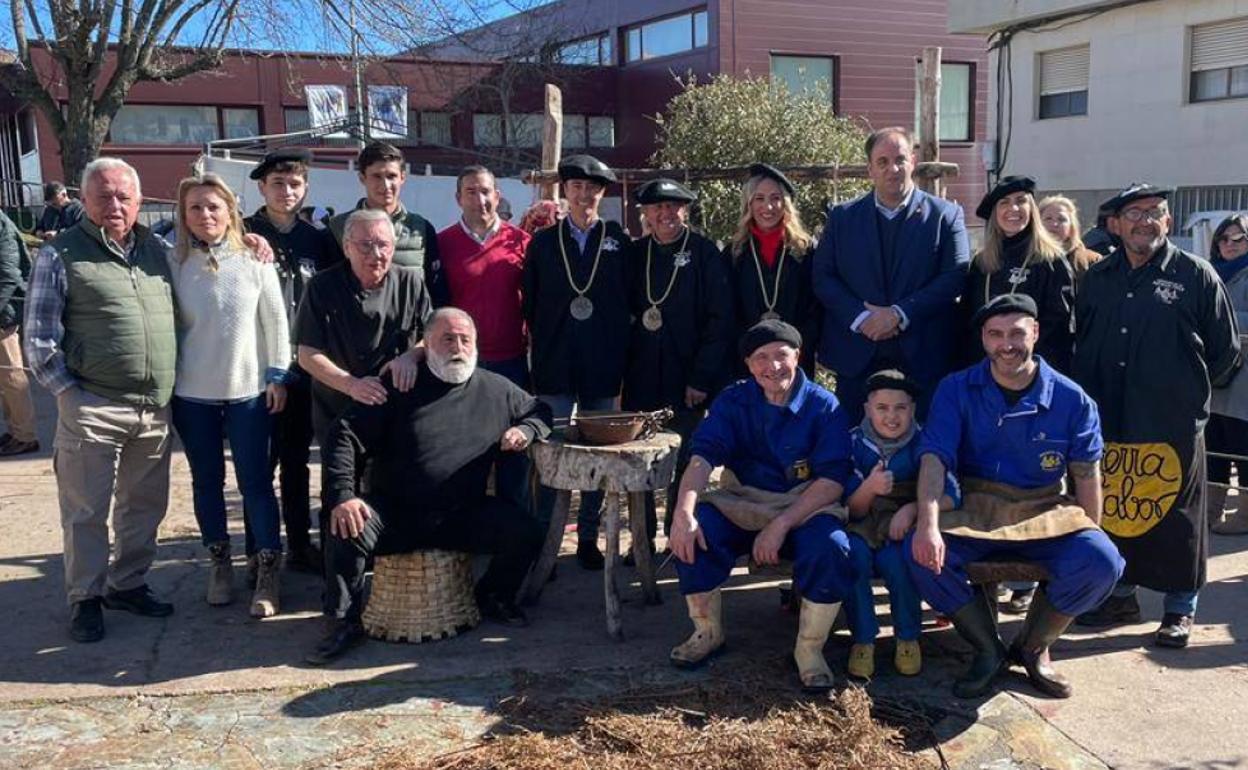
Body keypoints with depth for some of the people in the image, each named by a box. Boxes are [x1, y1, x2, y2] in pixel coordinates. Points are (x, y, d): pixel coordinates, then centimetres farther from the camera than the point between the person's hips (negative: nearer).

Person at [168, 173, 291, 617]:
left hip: (249, 390, -2)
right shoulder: (174, 263, -1)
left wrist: (278, 375, -2)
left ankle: (268, 570, 12)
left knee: (256, 481, 2)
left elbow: (275, 320, 0)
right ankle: (219, 562, 28)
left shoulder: (254, 260, -4)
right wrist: (165, 383, 3)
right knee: (207, 481, 12)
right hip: (192, 395, 2)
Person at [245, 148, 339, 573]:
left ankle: (299, 546, 25)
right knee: (261, 462, 3)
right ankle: (259, 553, 15)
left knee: (297, 461, 15)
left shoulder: (316, 239, 8)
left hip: (306, 369, 4)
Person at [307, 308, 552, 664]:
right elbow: (345, 435, -6)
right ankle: (346, 622, -6)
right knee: (347, 532, -29)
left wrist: (526, 430, -2)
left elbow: (540, 411, 24)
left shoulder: (496, 390, 7)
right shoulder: (399, 388, -1)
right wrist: (342, 497, -21)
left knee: (526, 534, -18)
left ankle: (494, 597, 14)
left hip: (464, 515, 2)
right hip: (395, 513, -2)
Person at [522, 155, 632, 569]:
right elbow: (531, 304, 8)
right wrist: (542, 350, 3)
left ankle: (588, 538, 19)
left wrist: (619, 355, 0)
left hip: (603, 365, 0)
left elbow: (628, 301, 5)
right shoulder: (543, 242, 7)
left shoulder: (618, 241, 5)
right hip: (555, 367, 0)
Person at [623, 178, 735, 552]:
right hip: (640, 380, 3)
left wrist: (702, 378, -13)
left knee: (683, 464, 4)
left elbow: (720, 320, -8)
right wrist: (621, 371, 3)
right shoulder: (635, 254, 8)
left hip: (687, 381, -3)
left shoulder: (705, 254, -4)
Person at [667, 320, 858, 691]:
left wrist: (781, 525, -26)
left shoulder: (824, 406, -7)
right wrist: (683, 512, -32)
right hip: (740, 506, 2)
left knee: (833, 548, -34)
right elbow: (703, 456, -13)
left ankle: (809, 649, -9)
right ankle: (707, 633, -2)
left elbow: (832, 480, -15)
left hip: (806, 508, -2)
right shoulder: (733, 401, 0)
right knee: (691, 531, -27)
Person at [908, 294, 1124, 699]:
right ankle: (988, 650, -3)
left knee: (1102, 563, -27)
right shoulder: (956, 390, -2)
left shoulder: (1071, 399, 0)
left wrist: (1090, 538, -7)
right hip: (975, 514, 0)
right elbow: (934, 458, -14)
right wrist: (927, 524, -29)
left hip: (1046, 515, 1)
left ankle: (1033, 647, 1)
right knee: (923, 555, -29)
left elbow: (1087, 475, 3)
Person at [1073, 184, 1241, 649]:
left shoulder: (1196, 275, -2)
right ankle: (1121, 595, 27)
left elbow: (1226, 350, 4)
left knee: (1176, 521, 5)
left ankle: (1180, 609, 18)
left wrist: (1188, 389, 7)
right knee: (1113, 512, 12)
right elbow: (1082, 343, 17)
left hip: (1173, 426, -4)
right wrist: (1090, 395, 9)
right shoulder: (1098, 278, 10)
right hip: (1107, 422, 4)